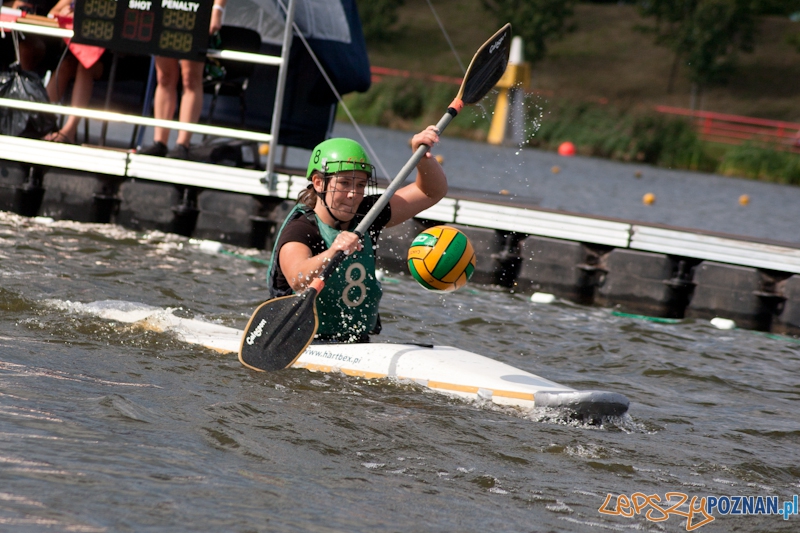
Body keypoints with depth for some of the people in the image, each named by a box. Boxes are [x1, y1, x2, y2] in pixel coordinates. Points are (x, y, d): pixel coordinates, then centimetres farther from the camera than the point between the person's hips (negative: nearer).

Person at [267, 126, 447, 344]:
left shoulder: (366, 216, 5)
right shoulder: (299, 231, -16)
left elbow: (433, 191, 7)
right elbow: (298, 281, -37)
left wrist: (423, 155, -13)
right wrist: (332, 253, -56)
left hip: (359, 347, 5)